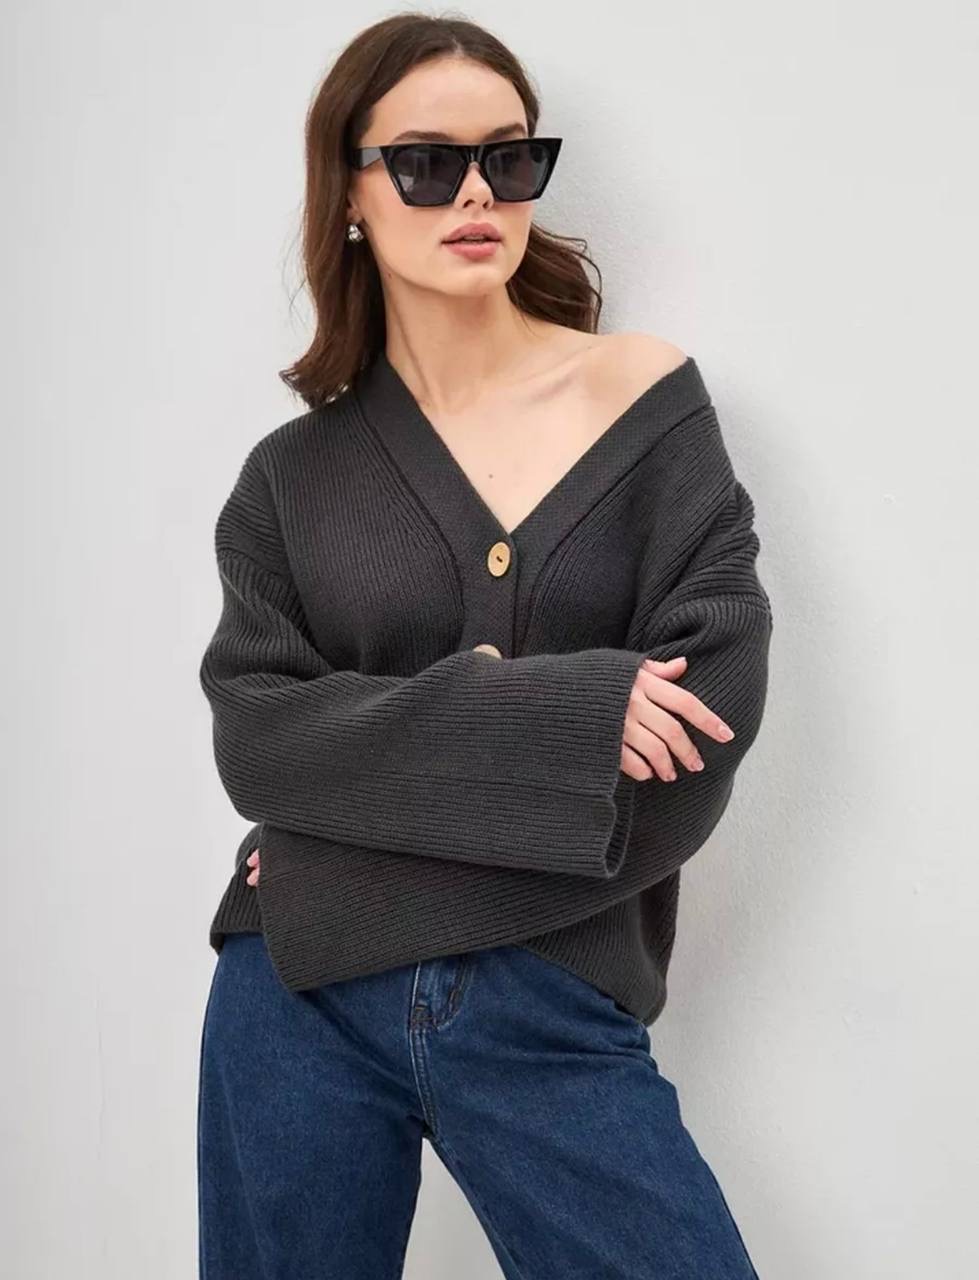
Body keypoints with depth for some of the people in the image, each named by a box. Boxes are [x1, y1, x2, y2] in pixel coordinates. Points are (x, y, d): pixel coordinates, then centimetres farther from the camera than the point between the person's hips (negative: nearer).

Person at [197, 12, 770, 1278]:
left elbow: (716, 705, -10)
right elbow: (257, 735, -4)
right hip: (304, 1000, 2)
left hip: (557, 1013, -1)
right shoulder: (293, 474, 6)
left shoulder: (643, 395, 1)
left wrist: (377, 835, -10)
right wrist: (545, 714, -17)